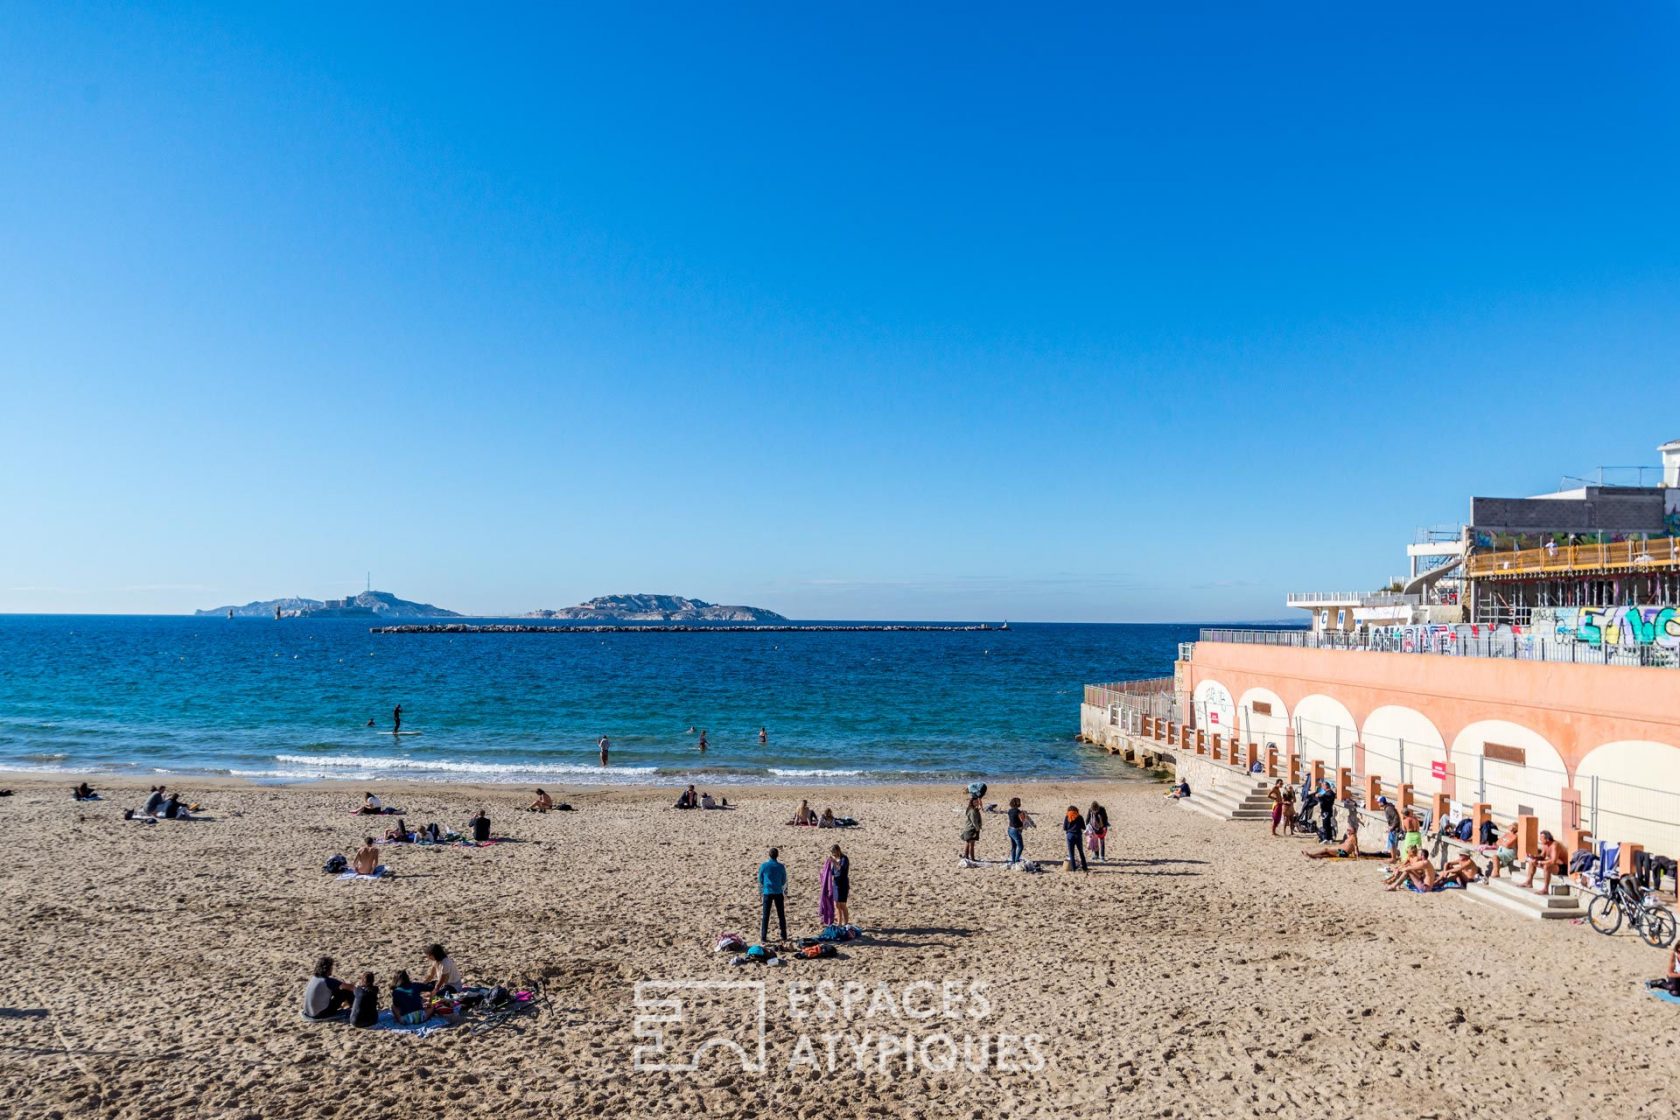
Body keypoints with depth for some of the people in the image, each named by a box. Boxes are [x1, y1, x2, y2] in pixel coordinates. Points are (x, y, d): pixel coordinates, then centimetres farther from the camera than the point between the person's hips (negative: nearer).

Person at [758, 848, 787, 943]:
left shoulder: (763, 866, -6)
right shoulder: (781, 866, -5)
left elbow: (760, 880, 4)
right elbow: (784, 881, 4)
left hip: (767, 892, -1)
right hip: (778, 893, 1)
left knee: (765, 916, 5)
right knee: (781, 915, 10)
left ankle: (763, 936, 2)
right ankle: (784, 936, 13)